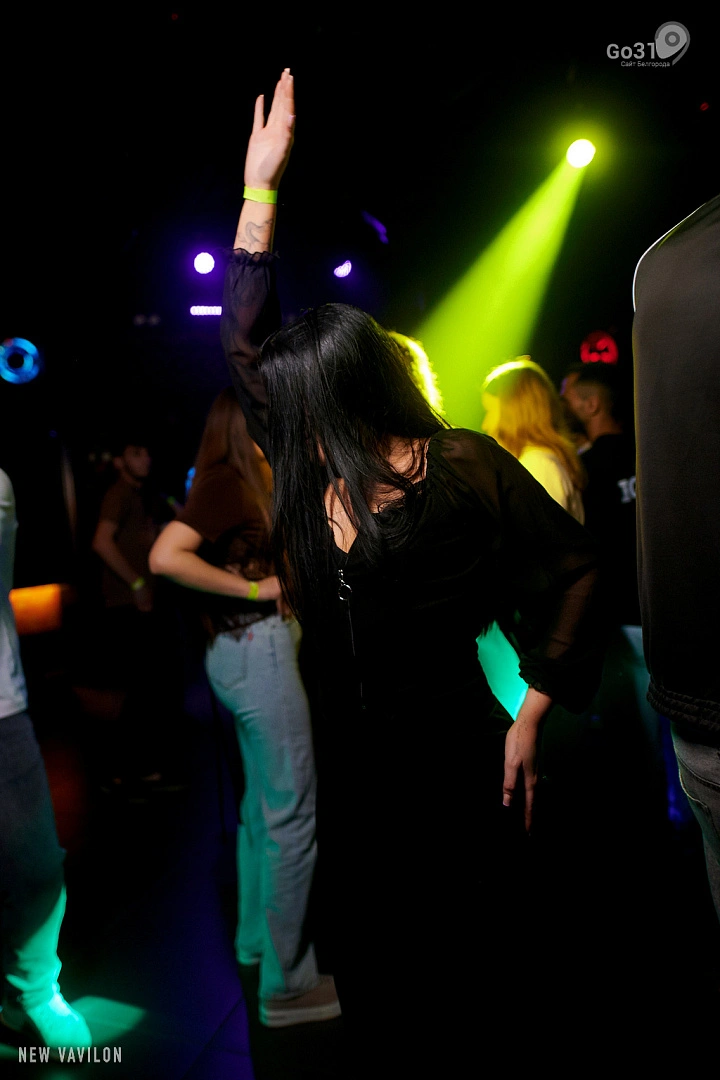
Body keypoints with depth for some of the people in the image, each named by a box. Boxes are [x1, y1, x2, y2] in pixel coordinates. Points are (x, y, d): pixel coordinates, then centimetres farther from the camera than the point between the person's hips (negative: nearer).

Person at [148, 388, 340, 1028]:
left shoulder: (244, 483, 14)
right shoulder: (224, 482, -15)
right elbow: (165, 557, -28)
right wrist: (253, 589, -21)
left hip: (253, 650, 10)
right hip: (256, 650, -10)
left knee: (264, 802, 20)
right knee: (292, 812, -2)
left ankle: (258, 936, 36)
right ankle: (288, 982, 11)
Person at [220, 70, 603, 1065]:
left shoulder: (464, 466, -12)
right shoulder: (311, 470, 2)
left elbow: (569, 568, -5)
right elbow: (243, 341, 9)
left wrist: (530, 716, -9)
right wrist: (260, 188, 10)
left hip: (452, 756, -5)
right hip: (350, 754, 5)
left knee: (466, 954, 11)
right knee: (370, 951, 19)